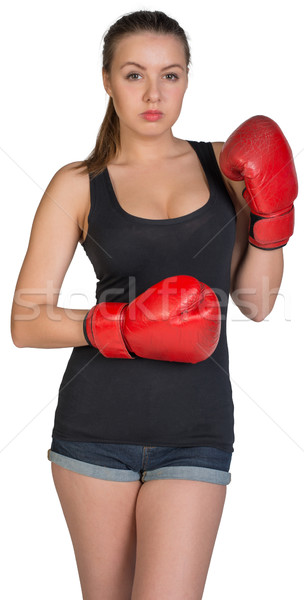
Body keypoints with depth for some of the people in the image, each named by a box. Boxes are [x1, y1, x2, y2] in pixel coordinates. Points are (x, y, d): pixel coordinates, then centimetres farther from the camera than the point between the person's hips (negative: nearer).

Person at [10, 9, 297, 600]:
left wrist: (271, 211, -5)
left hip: (196, 433, 1)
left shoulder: (224, 165, 8)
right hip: (96, 425, 0)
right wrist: (120, 328, -18)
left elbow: (256, 301, 9)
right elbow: (27, 321, -3)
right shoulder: (78, 185, 2)